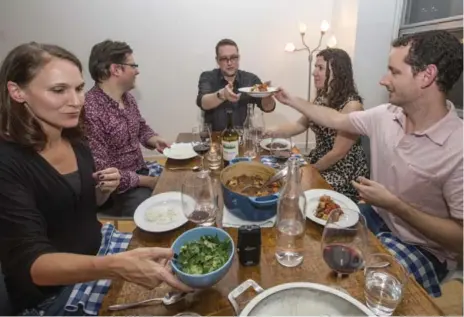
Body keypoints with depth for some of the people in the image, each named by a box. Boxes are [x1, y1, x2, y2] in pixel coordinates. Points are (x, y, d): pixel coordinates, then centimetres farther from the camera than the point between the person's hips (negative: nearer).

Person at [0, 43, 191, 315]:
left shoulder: (76, 143, 0)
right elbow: (29, 262, -31)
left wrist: (104, 191, -10)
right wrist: (116, 266, -48)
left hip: (97, 255, 6)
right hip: (54, 293, -6)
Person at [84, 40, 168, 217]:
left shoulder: (127, 97, 3)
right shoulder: (90, 110, -25)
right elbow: (101, 173, -25)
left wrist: (153, 140, -4)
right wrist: (145, 181, -18)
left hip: (141, 171, 8)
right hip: (116, 190, -8)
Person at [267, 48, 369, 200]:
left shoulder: (351, 105, -23)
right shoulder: (321, 98, 1)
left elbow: (338, 153, -21)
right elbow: (300, 125, 4)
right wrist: (271, 132, -11)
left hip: (345, 171, -6)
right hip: (319, 160, 7)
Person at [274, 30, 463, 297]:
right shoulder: (385, 116, -7)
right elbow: (335, 119, 8)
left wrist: (393, 204, -27)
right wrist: (291, 100, 12)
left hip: (423, 251, -6)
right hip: (376, 217, 6)